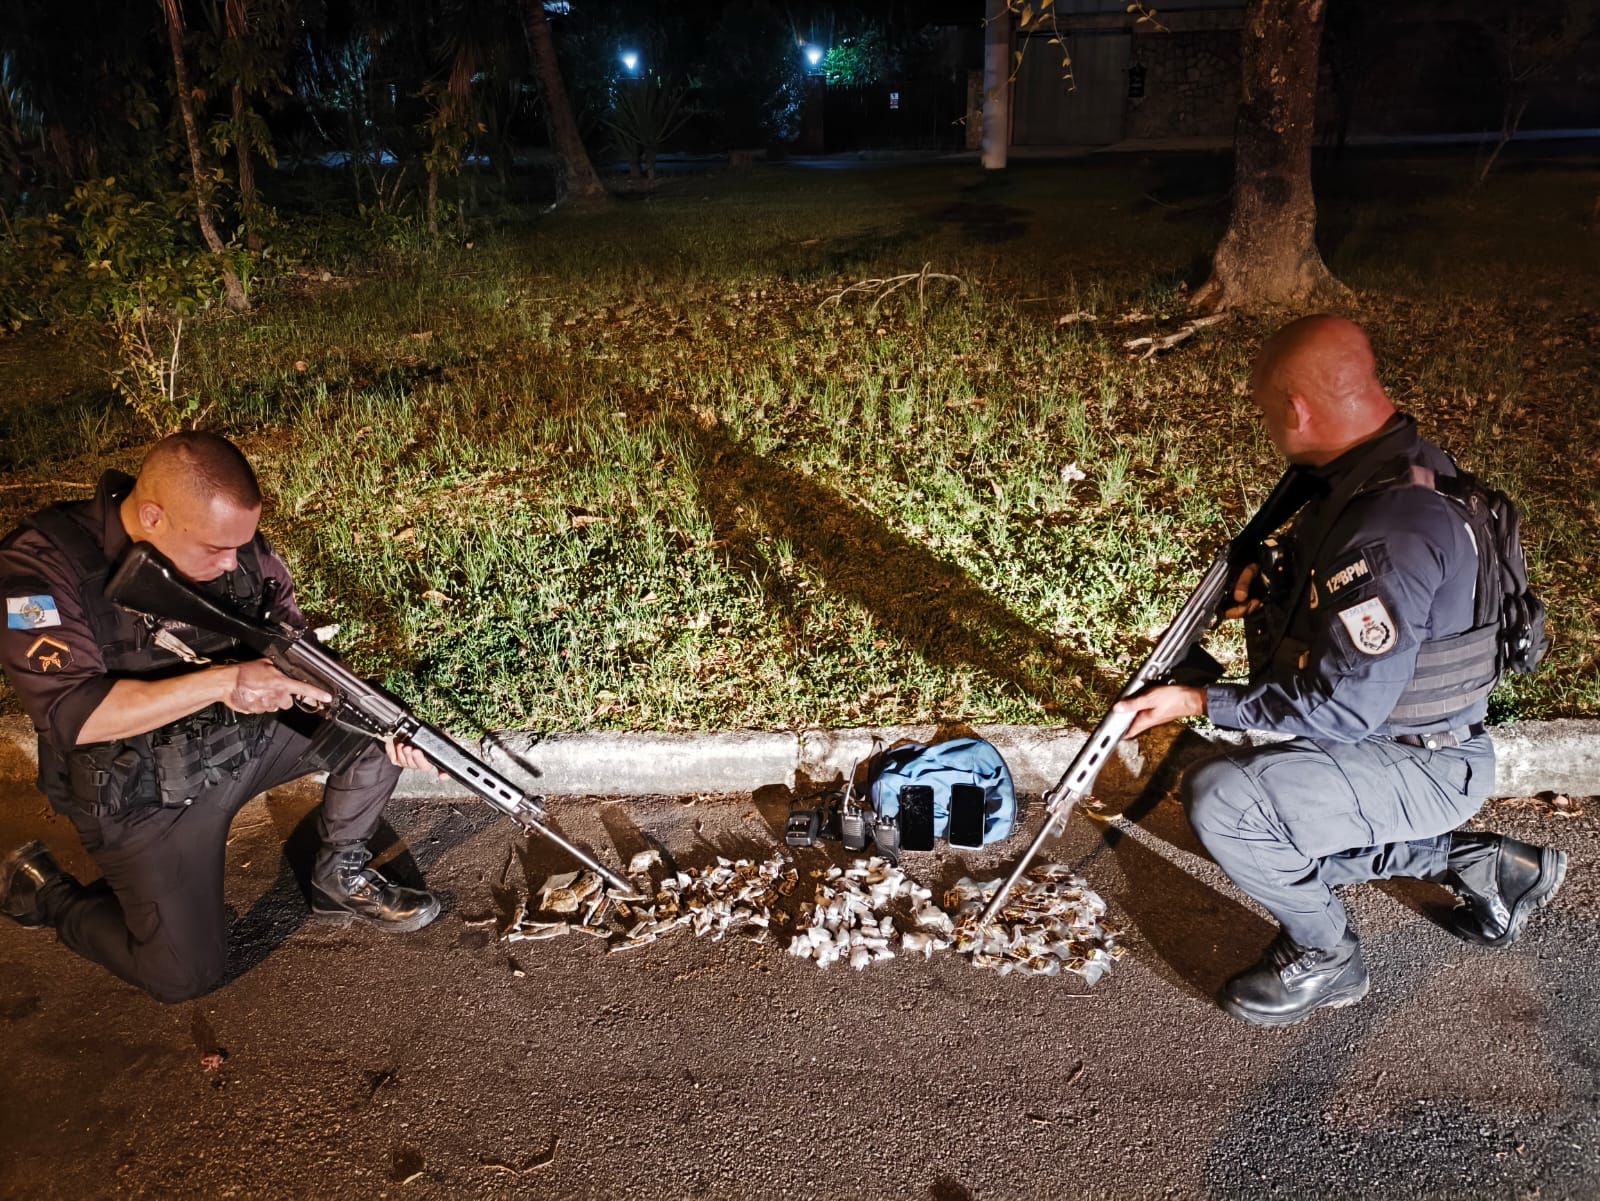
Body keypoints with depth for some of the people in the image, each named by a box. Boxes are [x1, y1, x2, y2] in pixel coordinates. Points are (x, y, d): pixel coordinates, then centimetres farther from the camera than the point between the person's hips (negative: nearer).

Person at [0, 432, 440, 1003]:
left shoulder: (236, 544, -10)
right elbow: (72, 714, -30)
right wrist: (223, 682, -36)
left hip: (244, 735, 5)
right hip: (144, 792, -4)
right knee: (185, 974, -6)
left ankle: (339, 875, 12)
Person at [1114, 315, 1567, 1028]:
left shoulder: (1391, 532, -33)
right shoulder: (1364, 474, -1)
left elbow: (1341, 707, -30)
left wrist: (1200, 702, -23)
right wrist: (1265, 599, -4)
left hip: (1423, 765, -10)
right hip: (1376, 735, 10)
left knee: (1218, 800, -26)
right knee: (1279, 837, 23)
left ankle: (1324, 958, 0)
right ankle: (1478, 863, 26)